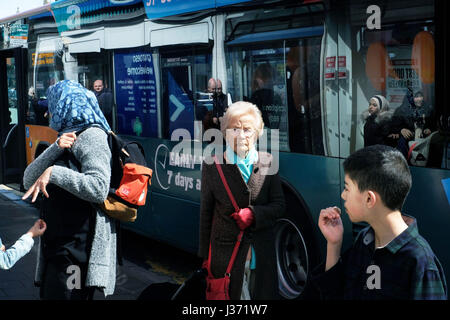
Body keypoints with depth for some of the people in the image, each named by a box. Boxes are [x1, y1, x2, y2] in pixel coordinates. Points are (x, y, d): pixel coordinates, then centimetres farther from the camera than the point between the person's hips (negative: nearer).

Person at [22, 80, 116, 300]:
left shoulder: (91, 136, -9)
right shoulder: (66, 138, 18)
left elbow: (99, 188, -24)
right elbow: (28, 182, 5)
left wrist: (54, 173, -24)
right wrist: (56, 148, -7)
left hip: (78, 247, -9)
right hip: (56, 242, 9)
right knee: (48, 293, 15)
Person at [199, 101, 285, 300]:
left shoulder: (267, 162, 1)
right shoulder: (212, 166, -3)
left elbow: (278, 205, 4)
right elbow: (206, 212, 1)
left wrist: (254, 214, -16)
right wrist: (205, 256, 2)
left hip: (262, 254, 2)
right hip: (226, 252, -2)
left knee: (265, 295, 10)